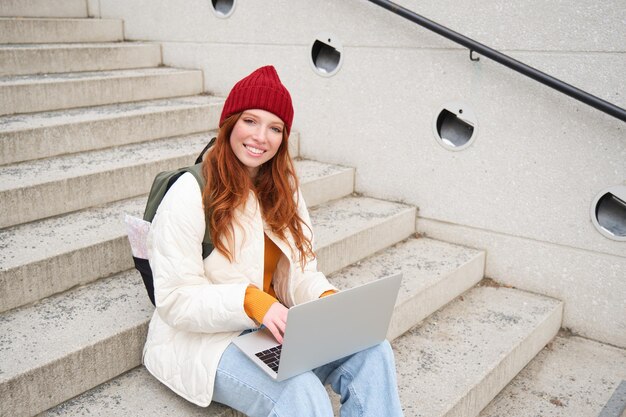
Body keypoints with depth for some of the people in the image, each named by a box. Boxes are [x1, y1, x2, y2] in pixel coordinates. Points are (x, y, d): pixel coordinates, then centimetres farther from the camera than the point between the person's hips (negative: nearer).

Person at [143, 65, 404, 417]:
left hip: (273, 326, 6)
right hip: (205, 337, -6)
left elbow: (300, 272, 5)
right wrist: (249, 301, -31)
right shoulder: (191, 194, -14)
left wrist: (327, 298, -17)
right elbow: (175, 299, -16)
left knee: (372, 352, -16)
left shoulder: (282, 189, 6)